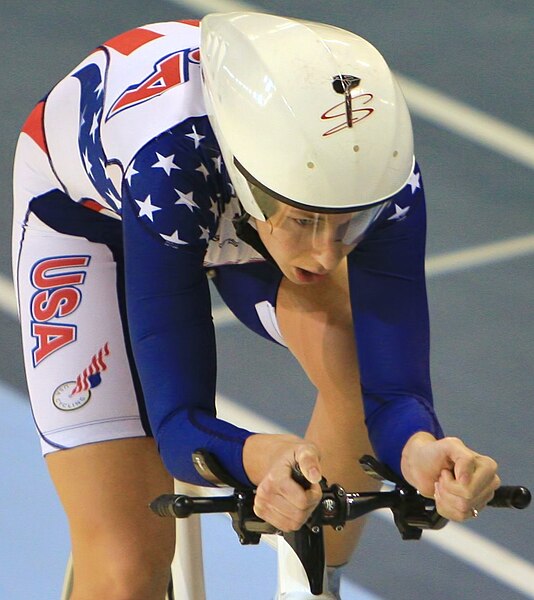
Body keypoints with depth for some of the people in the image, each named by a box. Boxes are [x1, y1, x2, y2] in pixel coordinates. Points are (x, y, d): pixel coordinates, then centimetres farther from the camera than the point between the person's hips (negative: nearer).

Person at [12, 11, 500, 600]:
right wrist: (265, 458, -66)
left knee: (352, 360, -30)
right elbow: (179, 424, -44)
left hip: (240, 221, 3)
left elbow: (396, 389, -36)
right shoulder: (172, 169, -45)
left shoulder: (380, 176, -36)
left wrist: (421, 449, -59)